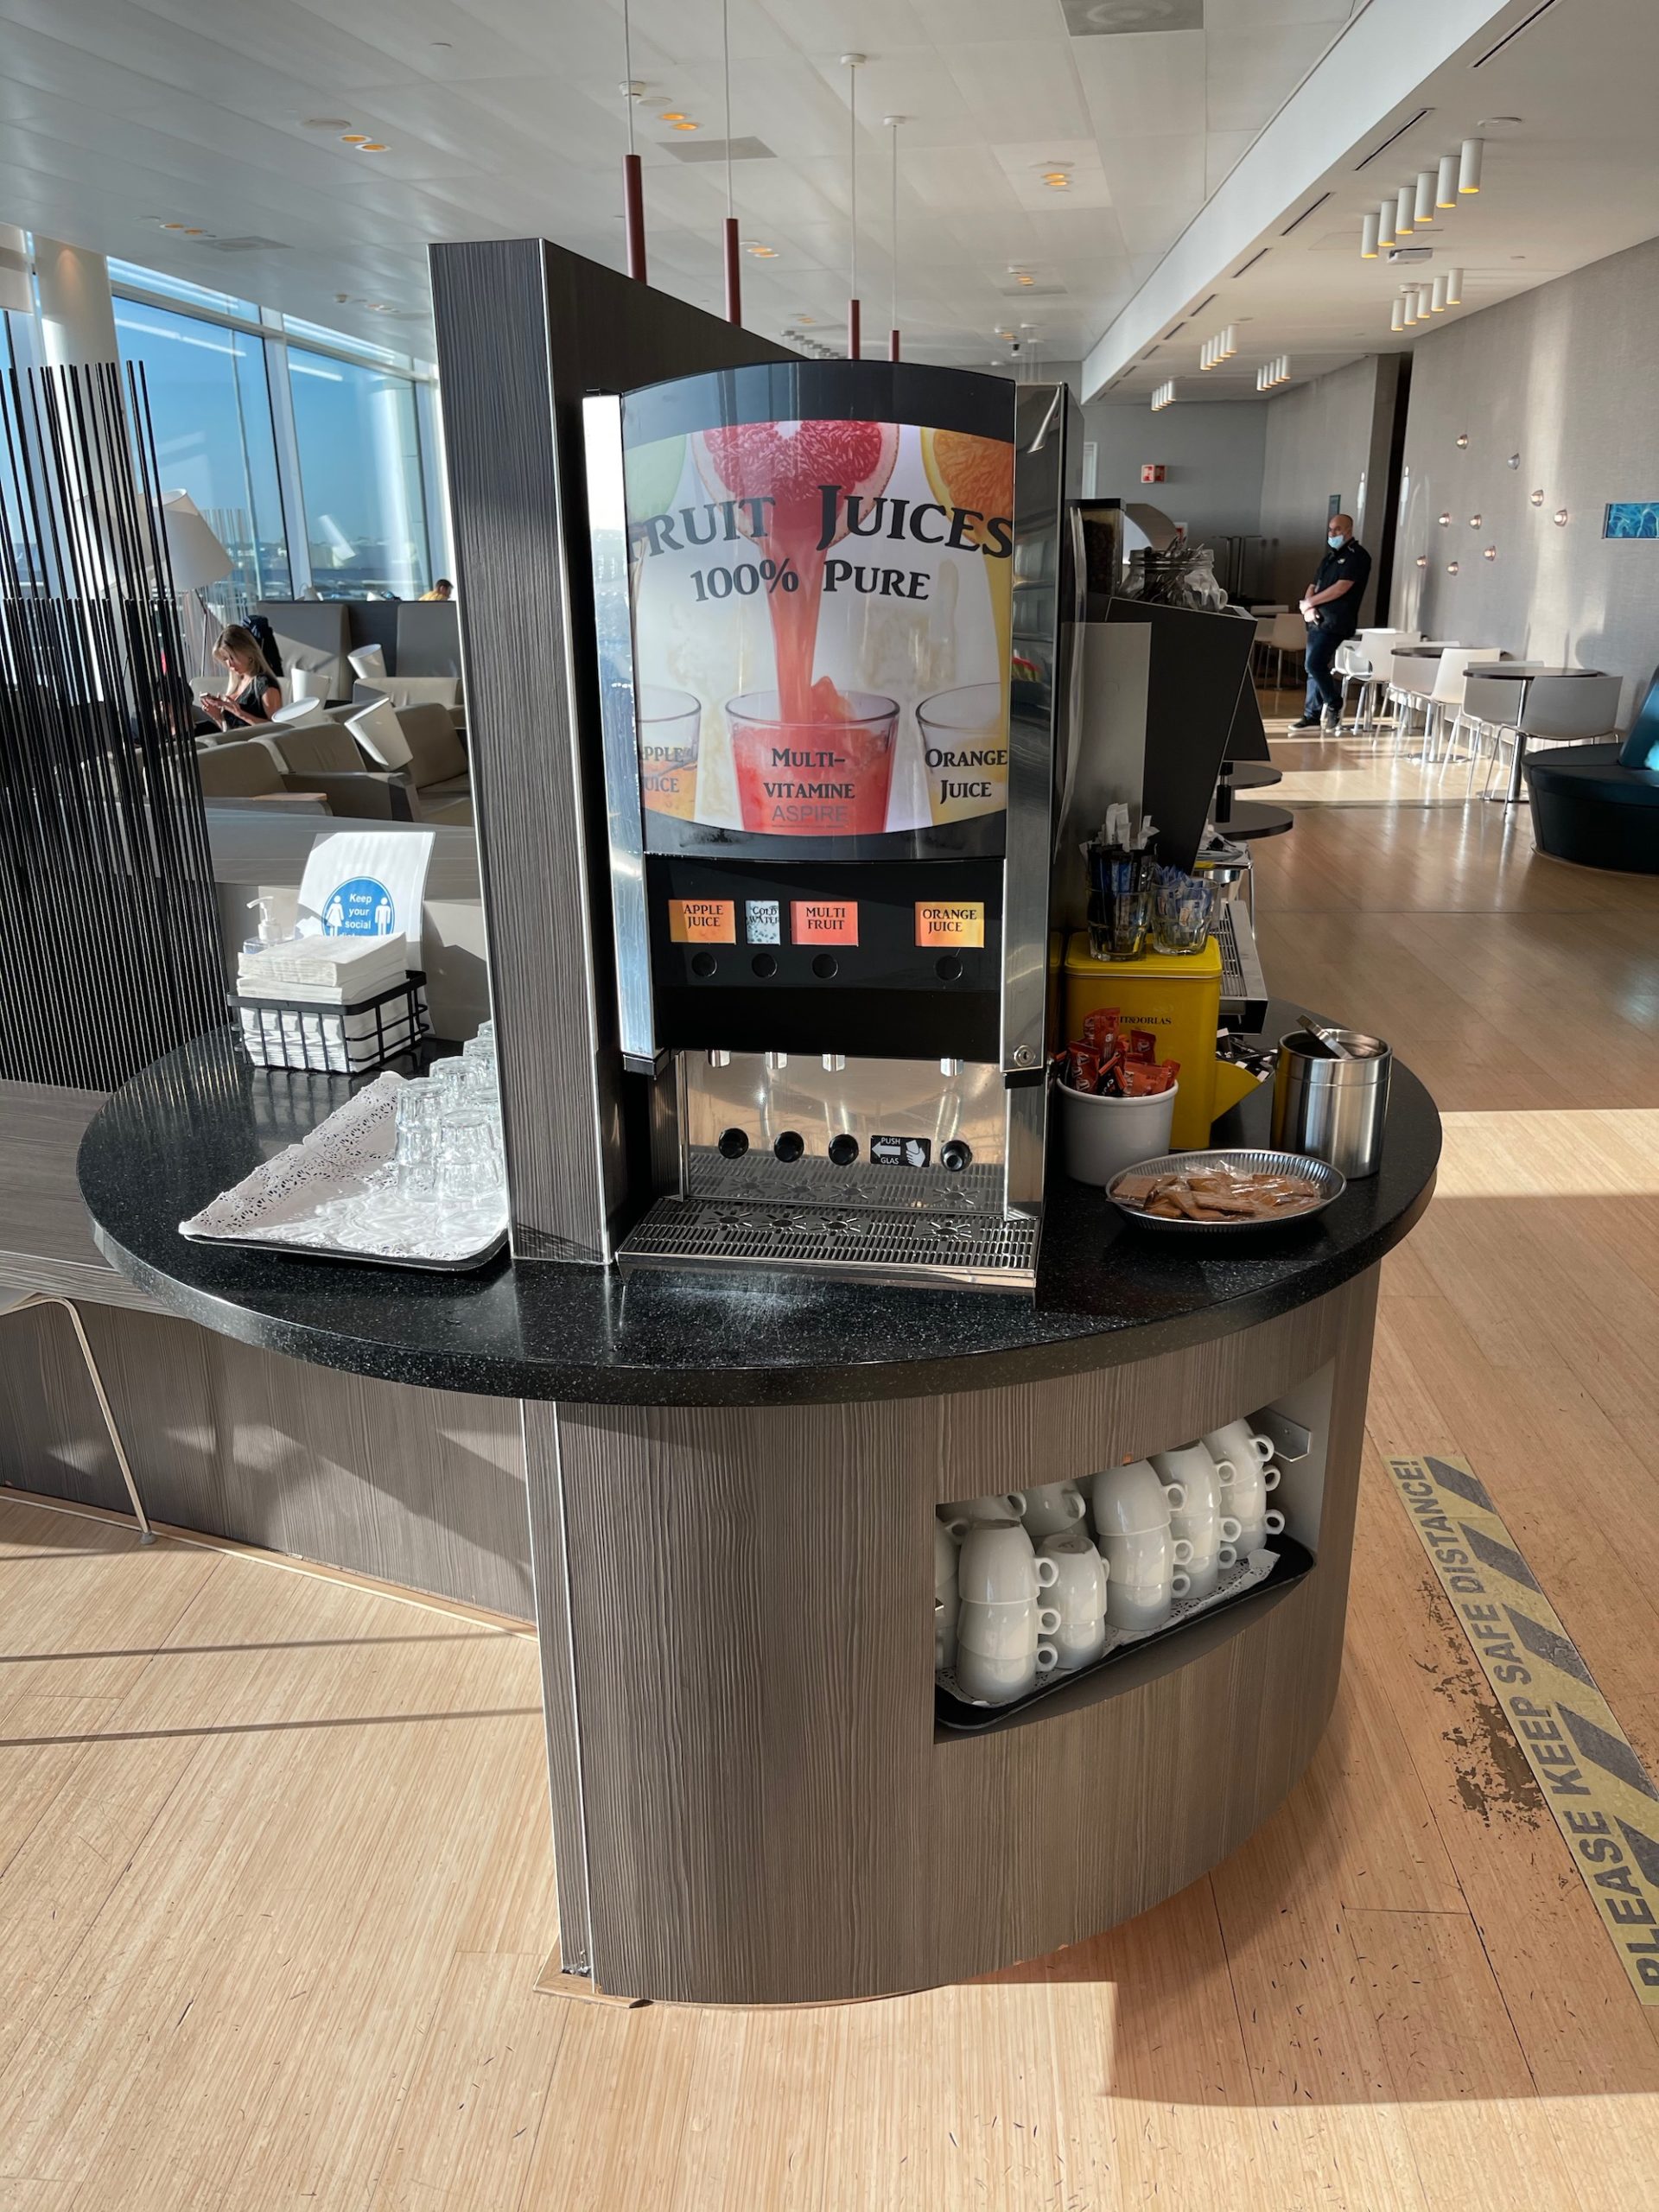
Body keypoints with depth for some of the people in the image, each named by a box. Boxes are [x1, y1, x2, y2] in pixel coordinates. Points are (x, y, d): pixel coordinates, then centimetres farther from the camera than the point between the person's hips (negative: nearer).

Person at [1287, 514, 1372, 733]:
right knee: (1313, 667, 7)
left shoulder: (1357, 556, -6)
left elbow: (1342, 587, -16)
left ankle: (1334, 706, -1)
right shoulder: (1330, 557, 20)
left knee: (1315, 664, -17)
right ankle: (1313, 716, 12)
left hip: (1336, 623, -8)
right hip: (1318, 621, 8)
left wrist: (1310, 602, -11)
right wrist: (1309, 607, -5)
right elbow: (1314, 586, 17)